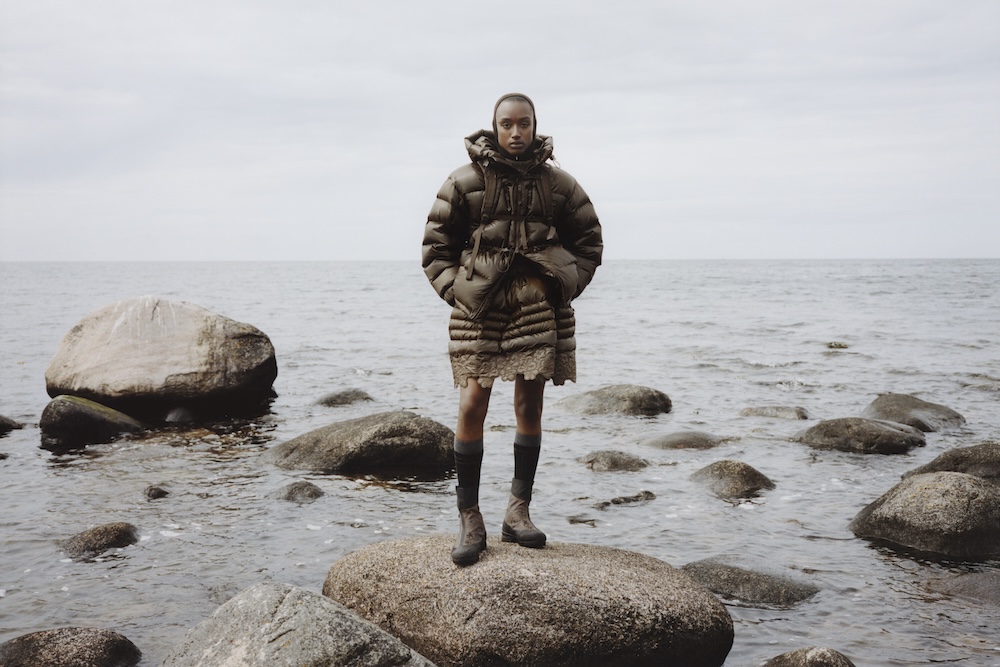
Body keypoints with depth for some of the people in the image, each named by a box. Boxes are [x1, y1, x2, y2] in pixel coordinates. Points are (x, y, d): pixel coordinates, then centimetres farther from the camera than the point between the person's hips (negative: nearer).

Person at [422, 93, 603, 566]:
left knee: (529, 407, 4)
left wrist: (566, 285, 6)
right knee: (472, 407, -8)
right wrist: (456, 290, -3)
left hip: (537, 308, 2)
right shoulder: (465, 182, 2)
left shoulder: (558, 184, 8)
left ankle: (518, 513, 13)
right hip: (479, 309, -2)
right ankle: (469, 519, -1)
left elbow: (589, 242, 17)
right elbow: (436, 246, 7)